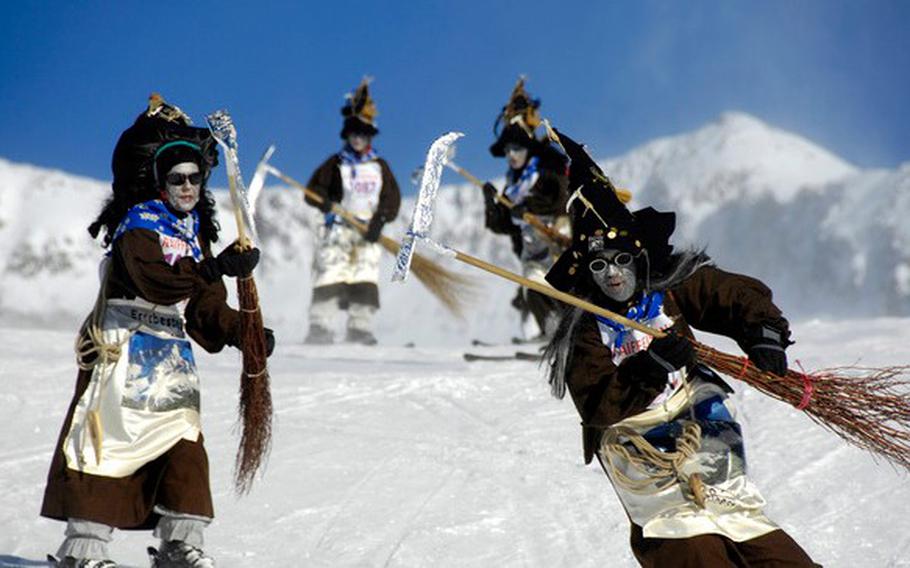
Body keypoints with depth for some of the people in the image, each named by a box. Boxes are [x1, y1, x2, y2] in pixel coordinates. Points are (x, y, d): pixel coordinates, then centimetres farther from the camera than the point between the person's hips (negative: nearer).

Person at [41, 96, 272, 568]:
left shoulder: (194, 230, 14)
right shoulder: (138, 223, -10)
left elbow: (202, 304, 13)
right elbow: (158, 283, -28)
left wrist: (239, 331, -4)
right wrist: (217, 268, -35)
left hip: (172, 355, 8)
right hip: (124, 349, -8)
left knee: (185, 443, 4)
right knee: (109, 440, -6)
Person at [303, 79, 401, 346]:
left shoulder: (379, 166, 12)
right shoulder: (336, 164, 6)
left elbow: (392, 197, 8)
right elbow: (313, 190, 1)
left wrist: (381, 218, -9)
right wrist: (324, 201, -22)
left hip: (368, 234, 2)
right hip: (337, 231, -2)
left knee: (365, 282, -4)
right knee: (330, 278, -10)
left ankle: (360, 329, 0)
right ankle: (320, 328, -10)